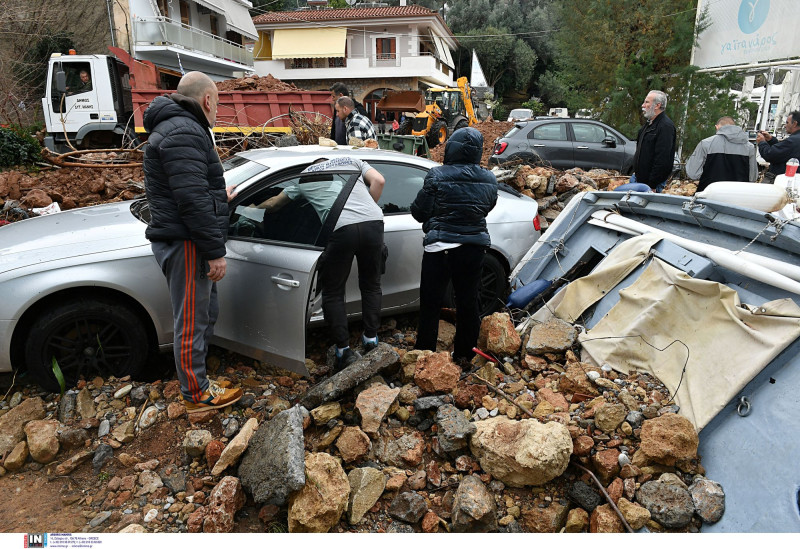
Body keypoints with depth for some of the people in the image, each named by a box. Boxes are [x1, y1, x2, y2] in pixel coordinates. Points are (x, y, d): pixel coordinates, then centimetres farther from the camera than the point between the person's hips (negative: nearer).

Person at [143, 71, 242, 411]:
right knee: (192, 320, 1)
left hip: (184, 241, 11)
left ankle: (196, 379, 36)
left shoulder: (180, 127, 19)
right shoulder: (184, 132, -18)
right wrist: (215, 251, -24)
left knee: (205, 313, 21)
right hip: (185, 243, -11)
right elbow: (192, 199, -26)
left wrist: (219, 195, 40)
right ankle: (197, 394, 16)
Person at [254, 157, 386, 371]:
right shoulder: (351, 160, 30)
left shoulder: (304, 176, 28)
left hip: (341, 228, -2)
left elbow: (274, 203, 40)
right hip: (373, 222, 3)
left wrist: (255, 207, 60)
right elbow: (378, 180, 13)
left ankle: (344, 351, 11)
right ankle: (371, 341, 25)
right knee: (371, 285, 22)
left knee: (333, 294, 13)